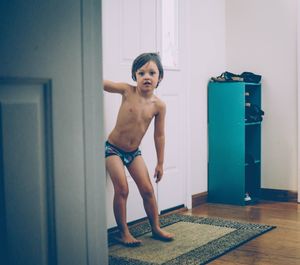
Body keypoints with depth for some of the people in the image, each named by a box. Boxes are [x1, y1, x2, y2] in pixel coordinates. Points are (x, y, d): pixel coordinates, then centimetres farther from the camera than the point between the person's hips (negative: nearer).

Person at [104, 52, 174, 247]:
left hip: (134, 152, 3)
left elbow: (159, 135, -1)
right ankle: (123, 233, 6)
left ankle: (156, 228, 22)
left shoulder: (159, 105, -9)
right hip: (113, 149, -3)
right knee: (122, 189, -9)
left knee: (148, 190, 5)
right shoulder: (127, 91, -15)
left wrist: (160, 163, 4)